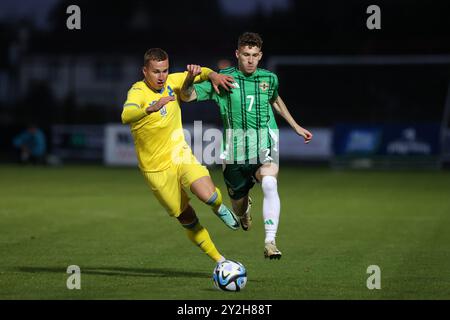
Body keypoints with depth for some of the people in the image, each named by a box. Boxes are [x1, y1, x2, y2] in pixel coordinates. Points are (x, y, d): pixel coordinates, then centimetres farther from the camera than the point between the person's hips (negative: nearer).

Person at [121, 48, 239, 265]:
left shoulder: (171, 82, -2)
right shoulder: (138, 91, -19)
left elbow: (199, 73, 17)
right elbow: (127, 116, -41)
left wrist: (213, 75, -7)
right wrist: (151, 109, -60)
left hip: (180, 155, 3)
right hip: (156, 168, -3)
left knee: (208, 196, -25)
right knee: (187, 220, 3)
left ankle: (219, 208, 11)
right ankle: (220, 261, 20)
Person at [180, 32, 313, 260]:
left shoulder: (269, 78, 6)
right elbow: (187, 96, -4)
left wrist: (296, 127, 32)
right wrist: (190, 78, -25)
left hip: (265, 147, 0)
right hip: (236, 149, 0)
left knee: (270, 185, -29)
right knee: (238, 204, 11)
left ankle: (270, 242, -31)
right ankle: (244, 209, 52)